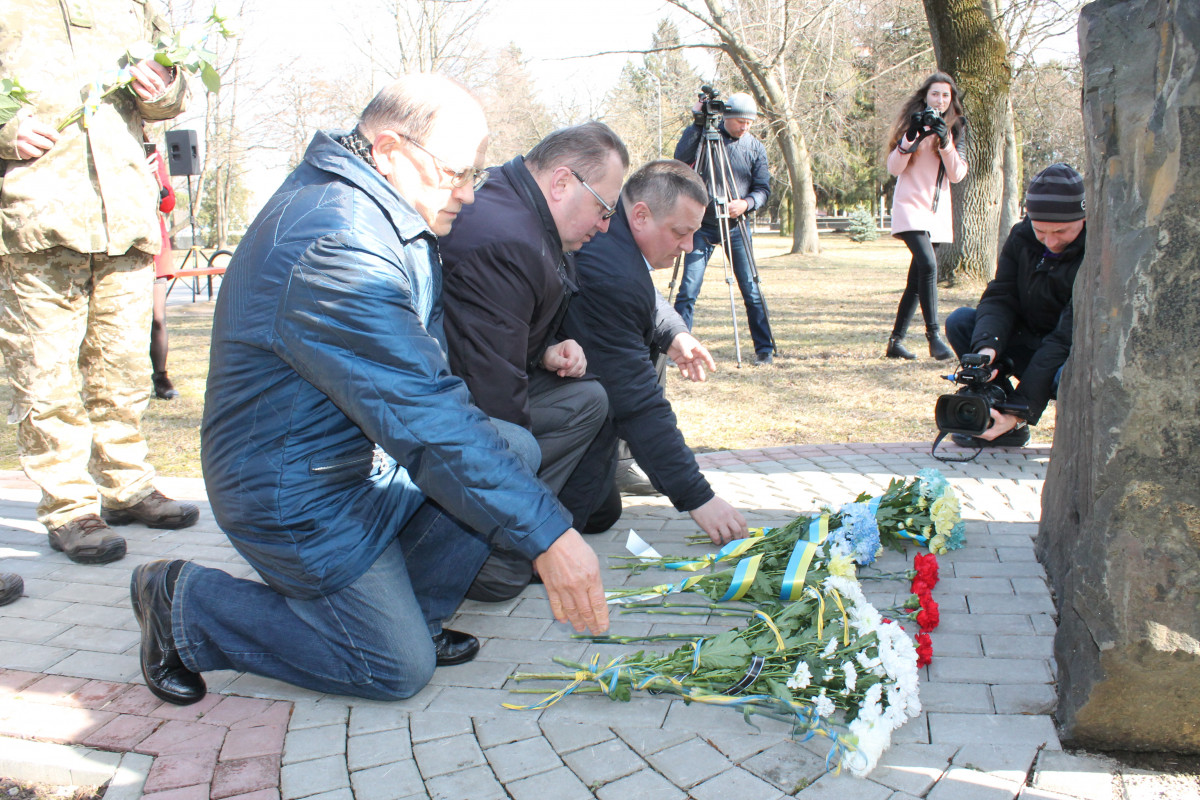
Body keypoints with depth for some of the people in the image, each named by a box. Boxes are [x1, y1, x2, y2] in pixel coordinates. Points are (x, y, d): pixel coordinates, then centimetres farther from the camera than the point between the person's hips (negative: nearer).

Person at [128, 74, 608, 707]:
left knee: (516, 448, -1)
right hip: (298, 494, -10)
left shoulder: (377, 207, 3)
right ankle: (183, 605, 8)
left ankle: (404, 609, 7)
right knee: (399, 667, -3)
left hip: (367, 455, 10)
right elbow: (421, 418, -35)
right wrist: (547, 534, -34)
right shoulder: (334, 243, -31)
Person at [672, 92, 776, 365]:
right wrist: (698, 123, -20)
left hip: (736, 226, 2)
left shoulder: (755, 147, 5)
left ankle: (765, 348, 11)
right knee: (688, 289, -6)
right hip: (703, 225, -2)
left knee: (752, 290, 1)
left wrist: (746, 203, -17)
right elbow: (680, 159, -16)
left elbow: (763, 188, 3)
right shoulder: (704, 136, -1)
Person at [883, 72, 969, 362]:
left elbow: (957, 175, 1)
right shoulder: (912, 122, 3)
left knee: (917, 279, 5)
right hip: (910, 205, -5)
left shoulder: (955, 128, 11)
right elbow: (894, 168, -5)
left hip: (938, 210, 5)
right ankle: (933, 336, -24)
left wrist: (945, 142, -11)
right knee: (928, 265, -25)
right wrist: (911, 137, -16)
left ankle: (895, 341, 12)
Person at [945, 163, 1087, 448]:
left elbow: (1070, 337, -30)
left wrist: (1021, 410, -36)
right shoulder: (1021, 237, -6)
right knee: (959, 321, -13)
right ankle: (1004, 424, -12)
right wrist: (986, 346, -34)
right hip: (1033, 342, 6)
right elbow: (1000, 298, -10)